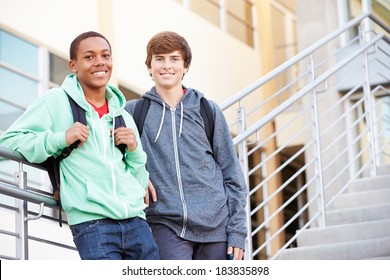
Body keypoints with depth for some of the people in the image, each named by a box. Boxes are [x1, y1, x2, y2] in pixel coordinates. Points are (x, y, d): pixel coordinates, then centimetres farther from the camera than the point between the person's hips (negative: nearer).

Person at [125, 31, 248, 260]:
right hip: (168, 226, -1)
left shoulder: (208, 110, 8)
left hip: (216, 225, 1)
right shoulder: (134, 112, 6)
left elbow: (232, 173, 8)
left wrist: (237, 230, 1)